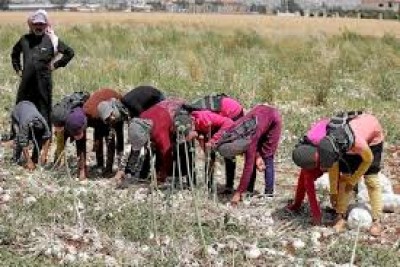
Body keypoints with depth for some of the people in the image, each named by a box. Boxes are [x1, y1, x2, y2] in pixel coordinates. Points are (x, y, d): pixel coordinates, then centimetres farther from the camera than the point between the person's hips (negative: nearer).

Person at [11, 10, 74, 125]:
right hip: (26, 82, 3)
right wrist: (17, 68, 18)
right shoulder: (25, 39, 9)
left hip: (43, 82, -3)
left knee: (44, 112, 3)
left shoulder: (52, 40, -1)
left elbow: (70, 52, 5)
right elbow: (15, 53, 28)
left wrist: (56, 65, 2)